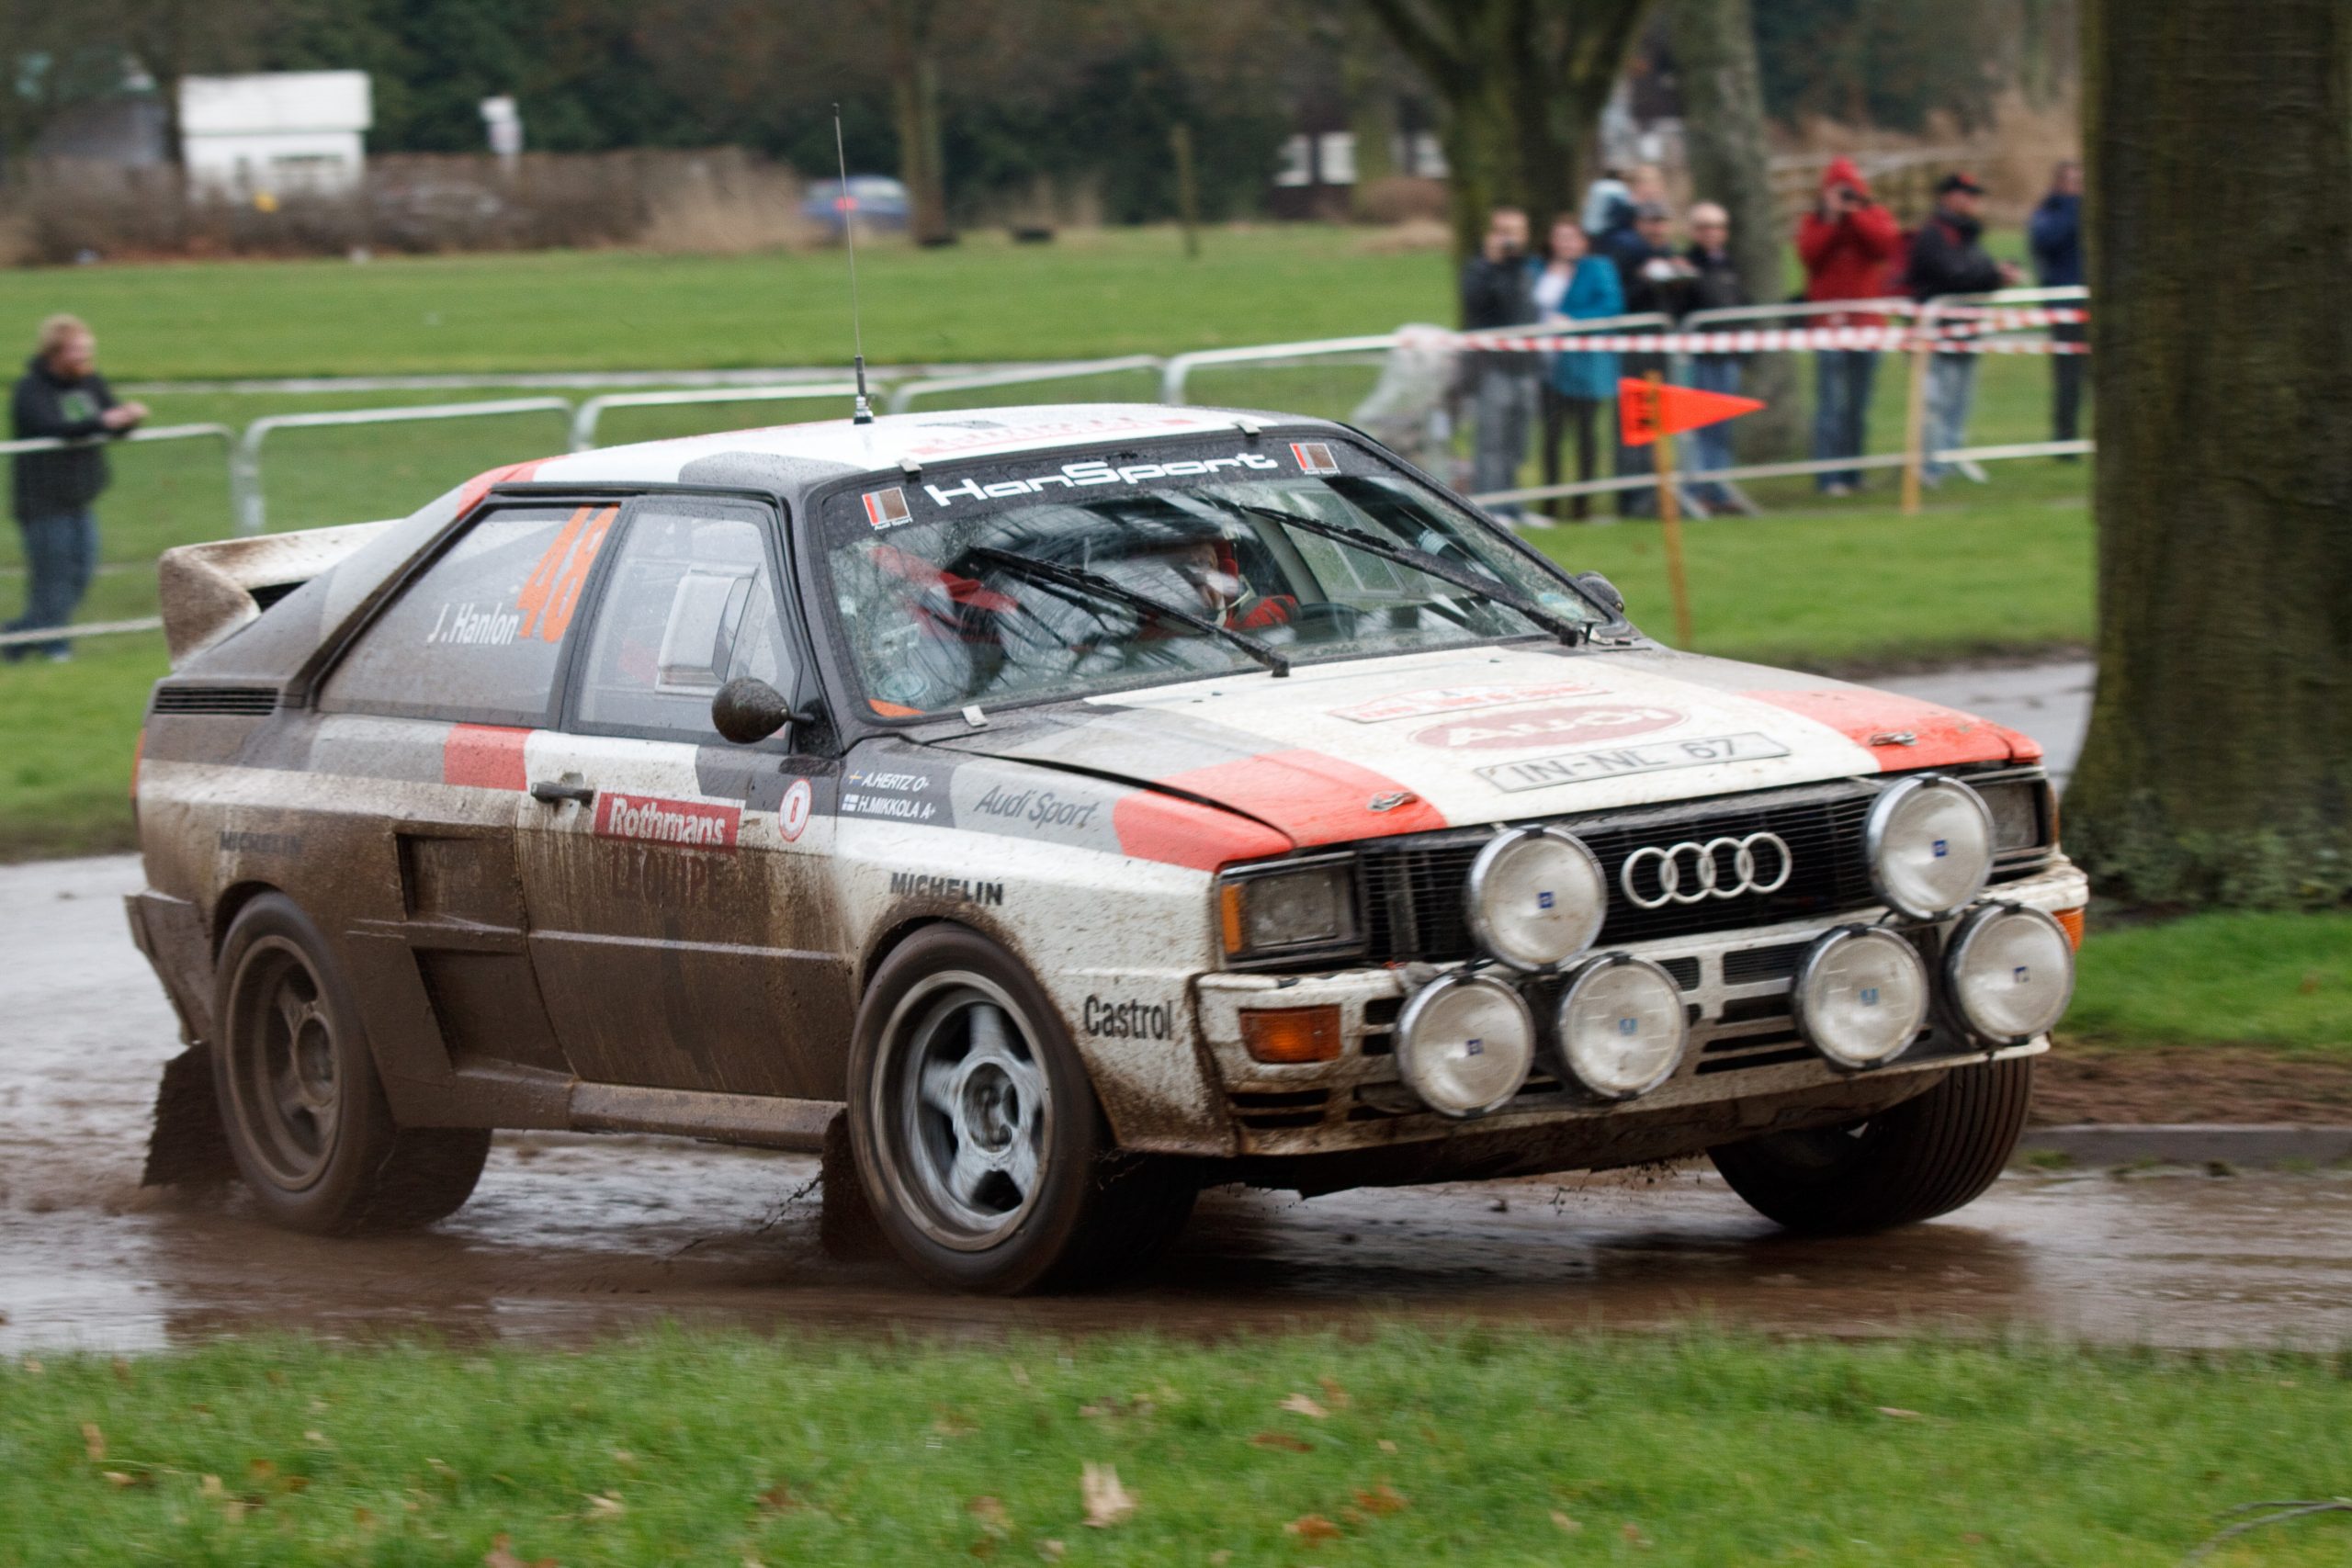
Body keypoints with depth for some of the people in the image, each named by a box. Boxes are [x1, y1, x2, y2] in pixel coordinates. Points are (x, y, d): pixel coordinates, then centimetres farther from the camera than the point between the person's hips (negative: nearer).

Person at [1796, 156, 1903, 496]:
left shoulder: (1875, 216, 10)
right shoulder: (1813, 221, 7)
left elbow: (1888, 245, -10)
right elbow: (1809, 253, -12)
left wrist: (1855, 215, -12)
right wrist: (1832, 219, -14)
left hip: (1867, 318, 3)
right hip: (1829, 321, -3)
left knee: (1859, 404, 8)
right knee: (1830, 402, -10)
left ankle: (1852, 473, 15)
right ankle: (1828, 477, -11)